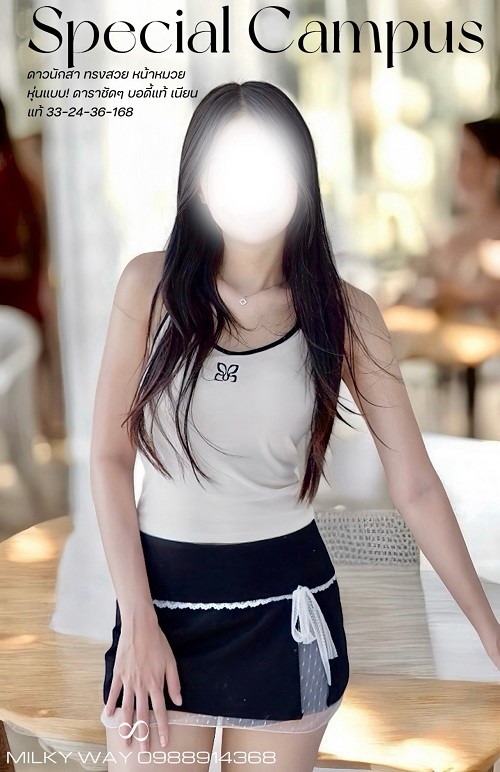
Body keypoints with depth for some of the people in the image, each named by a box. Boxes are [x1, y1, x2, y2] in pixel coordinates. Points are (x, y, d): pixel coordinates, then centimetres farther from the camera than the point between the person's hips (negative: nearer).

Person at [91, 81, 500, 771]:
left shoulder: (344, 313, -4)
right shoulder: (151, 286, -5)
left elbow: (414, 486, -4)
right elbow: (110, 456, -4)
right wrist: (138, 621, -9)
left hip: (285, 608, 0)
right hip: (162, 587, 0)